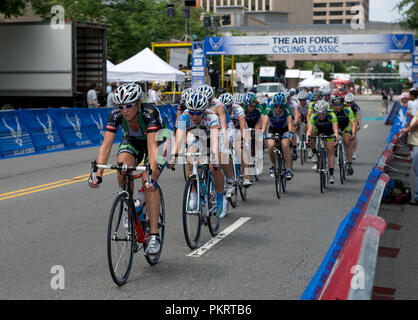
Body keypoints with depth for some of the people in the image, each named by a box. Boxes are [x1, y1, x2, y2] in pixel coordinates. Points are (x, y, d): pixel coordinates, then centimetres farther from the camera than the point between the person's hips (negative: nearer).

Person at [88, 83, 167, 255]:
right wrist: (98, 175, -42)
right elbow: (106, 145, -32)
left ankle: (154, 236, -19)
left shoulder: (150, 113, -37)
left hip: (158, 140, -4)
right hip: (132, 141, 4)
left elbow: (152, 148, -44)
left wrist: (150, 176, -56)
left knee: (148, 183, -24)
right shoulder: (116, 115, -27)